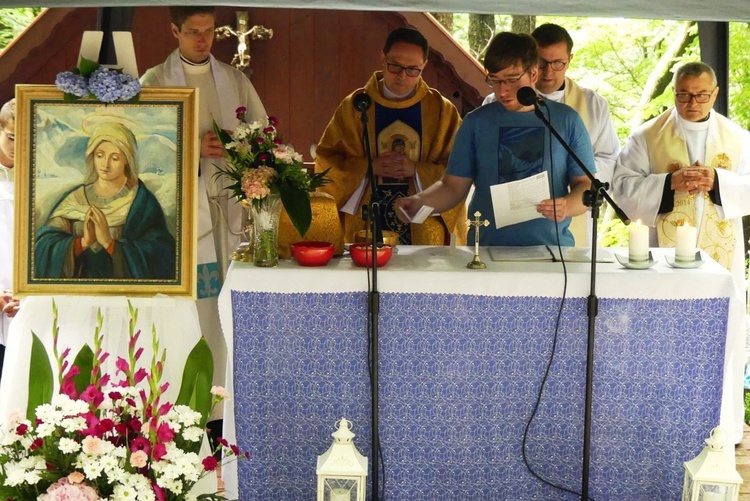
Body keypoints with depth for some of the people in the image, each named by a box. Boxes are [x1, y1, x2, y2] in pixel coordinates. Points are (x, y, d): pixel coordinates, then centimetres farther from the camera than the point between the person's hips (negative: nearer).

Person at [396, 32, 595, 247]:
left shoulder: (566, 120, 8)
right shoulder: (476, 122, 9)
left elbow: (587, 184, 9)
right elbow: (453, 186, 9)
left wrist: (568, 206, -11)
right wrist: (420, 201, -10)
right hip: (487, 250, 0)